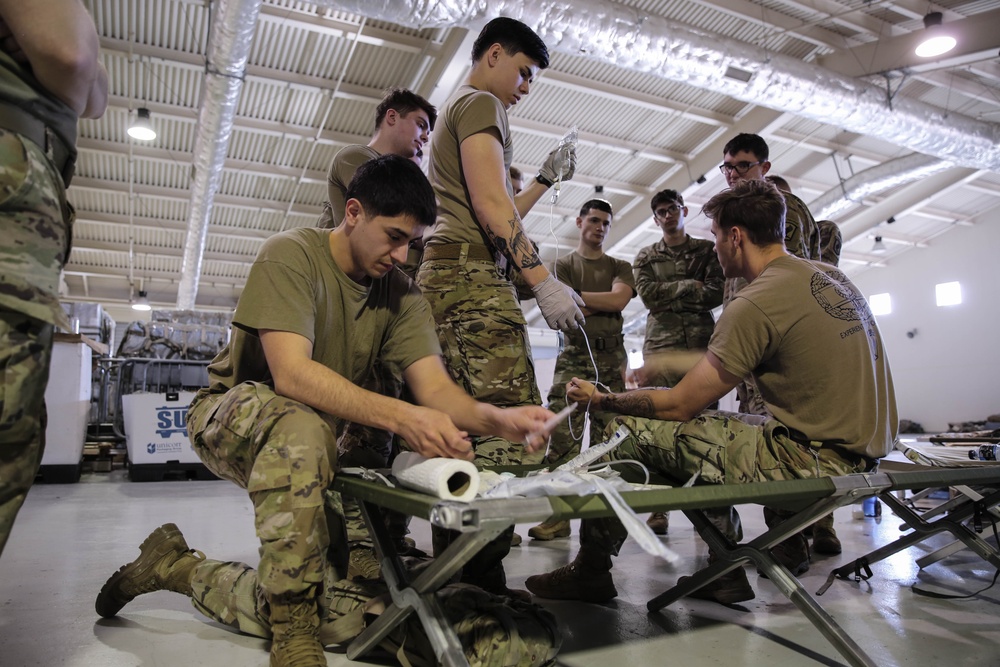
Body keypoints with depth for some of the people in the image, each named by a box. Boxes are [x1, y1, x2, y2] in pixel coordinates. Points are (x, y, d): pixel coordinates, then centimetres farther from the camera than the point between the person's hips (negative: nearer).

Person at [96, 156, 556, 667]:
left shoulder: (402, 295, -2)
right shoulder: (292, 255, -19)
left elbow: (435, 387, -14)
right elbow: (291, 374, -32)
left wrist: (496, 418, -35)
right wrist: (399, 418, -45)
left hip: (322, 436, 6)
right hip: (230, 414, -5)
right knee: (300, 424, -41)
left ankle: (174, 565, 11)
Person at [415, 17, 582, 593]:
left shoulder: (457, 111, 34)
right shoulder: (479, 103, 3)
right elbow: (490, 206, -13)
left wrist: (546, 179, 29)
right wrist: (544, 280, -17)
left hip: (445, 276, 10)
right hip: (472, 274, -10)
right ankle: (483, 576, -19)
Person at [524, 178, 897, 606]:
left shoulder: (754, 305, -18)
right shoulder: (832, 276, 10)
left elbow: (679, 405, -14)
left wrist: (600, 399, 2)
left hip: (811, 461, -10)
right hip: (861, 452, 10)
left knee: (629, 430, -6)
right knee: (714, 424, 26)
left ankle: (590, 570, 11)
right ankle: (724, 571, 25)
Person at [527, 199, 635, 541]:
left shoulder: (620, 267, 20)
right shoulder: (564, 264, 15)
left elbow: (619, 299, -2)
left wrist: (577, 297, 0)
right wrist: (603, 305, 0)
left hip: (611, 356, 2)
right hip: (574, 354, -2)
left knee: (606, 436, -1)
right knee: (563, 433, -12)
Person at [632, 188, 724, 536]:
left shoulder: (707, 250, 18)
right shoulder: (646, 257, 20)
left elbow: (717, 293, 3)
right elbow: (648, 294, 3)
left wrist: (668, 297, -2)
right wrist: (689, 287, 0)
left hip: (702, 342, 0)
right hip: (661, 344, 0)